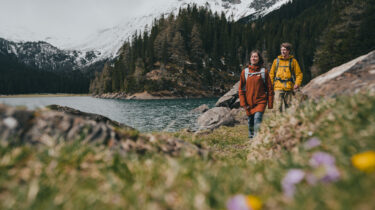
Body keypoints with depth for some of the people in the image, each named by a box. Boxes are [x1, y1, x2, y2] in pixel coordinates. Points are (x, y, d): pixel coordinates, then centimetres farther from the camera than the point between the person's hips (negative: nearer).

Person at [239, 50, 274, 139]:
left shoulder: (264, 71, 0)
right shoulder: (245, 72, 5)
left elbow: (269, 88, 3)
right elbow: (241, 89, 7)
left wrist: (270, 104, 0)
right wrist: (243, 103, -1)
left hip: (260, 101, -2)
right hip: (249, 103, 3)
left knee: (258, 118, -19)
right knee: (250, 121, 9)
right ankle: (251, 136, 25)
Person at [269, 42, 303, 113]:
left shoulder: (293, 61, 7)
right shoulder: (276, 61, 11)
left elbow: (299, 74, 8)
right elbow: (271, 74, 15)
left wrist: (297, 84, -8)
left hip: (289, 88, 0)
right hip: (278, 87, 0)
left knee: (288, 106, 6)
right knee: (279, 106, -11)